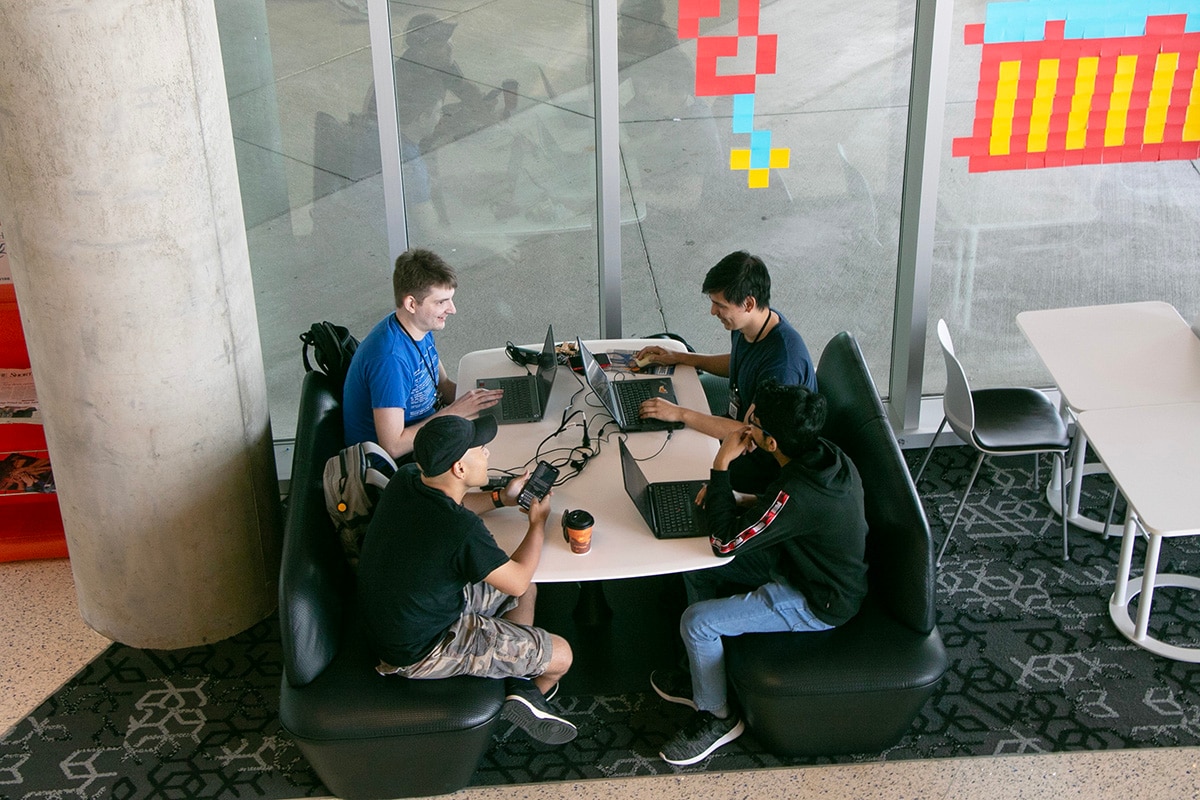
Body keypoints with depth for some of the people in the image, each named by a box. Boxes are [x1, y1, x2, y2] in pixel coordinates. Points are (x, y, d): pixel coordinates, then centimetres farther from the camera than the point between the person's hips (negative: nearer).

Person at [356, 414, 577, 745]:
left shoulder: (404, 481, -13)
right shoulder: (463, 531, -36)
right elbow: (517, 580, -16)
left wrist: (500, 498, 7)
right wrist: (538, 524, -1)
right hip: (421, 651, -8)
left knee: (527, 592, 19)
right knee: (560, 655, 5)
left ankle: (519, 681, 25)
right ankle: (529, 693, 38)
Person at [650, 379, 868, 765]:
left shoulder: (797, 495, -37)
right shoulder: (825, 454, -11)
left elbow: (725, 541, -28)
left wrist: (721, 465, -25)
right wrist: (721, 489, -3)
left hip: (818, 605, -9)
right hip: (806, 563, 9)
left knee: (696, 621, -13)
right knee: (696, 569, 10)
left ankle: (716, 717, 13)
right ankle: (703, 678, 27)